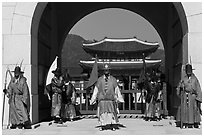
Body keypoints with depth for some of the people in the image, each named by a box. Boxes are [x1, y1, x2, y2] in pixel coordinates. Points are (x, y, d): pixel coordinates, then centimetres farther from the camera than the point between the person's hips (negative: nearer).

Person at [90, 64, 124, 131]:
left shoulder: (113, 79, 5)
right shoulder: (100, 80, 6)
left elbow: (117, 90, 6)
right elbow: (96, 90, 8)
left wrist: (119, 98, 2)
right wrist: (93, 99, 7)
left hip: (111, 99, 0)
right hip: (102, 99, 0)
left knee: (112, 113, 0)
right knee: (102, 113, 0)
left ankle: (112, 125, 9)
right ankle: (102, 125, 10)